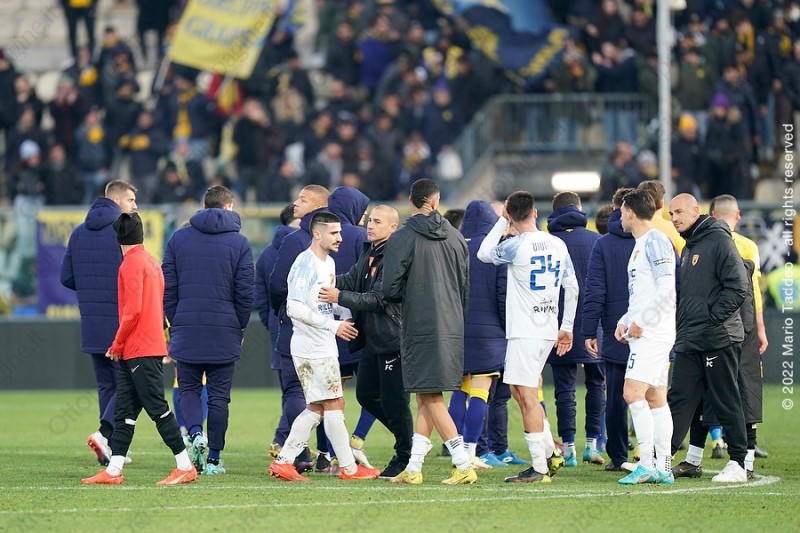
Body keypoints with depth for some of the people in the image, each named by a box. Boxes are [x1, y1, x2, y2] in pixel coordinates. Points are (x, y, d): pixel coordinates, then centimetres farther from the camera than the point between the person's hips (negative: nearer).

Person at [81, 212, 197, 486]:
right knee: (124, 411, 8)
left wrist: (118, 343, -8)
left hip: (140, 350, -9)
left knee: (157, 408, -7)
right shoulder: (151, 262, 16)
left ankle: (185, 466, -6)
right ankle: (114, 471, 8)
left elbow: (132, 309, -19)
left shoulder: (131, 263, -11)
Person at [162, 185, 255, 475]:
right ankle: (214, 459, 5)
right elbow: (245, 292, -2)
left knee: (188, 388, 12)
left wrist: (175, 321, 11)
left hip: (186, 330, 1)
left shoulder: (178, 238, 4)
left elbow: (168, 287, 3)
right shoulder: (239, 243, -1)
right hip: (225, 331, -1)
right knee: (218, 395, 6)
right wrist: (240, 327, 10)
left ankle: (195, 432, -15)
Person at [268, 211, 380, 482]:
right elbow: (294, 307, -23)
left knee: (316, 408, 9)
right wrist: (333, 326, -21)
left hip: (324, 346, 10)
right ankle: (349, 467, 2)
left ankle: (283, 461, 10)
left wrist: (346, 317, 8)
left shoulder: (328, 263, 15)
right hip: (311, 346, -10)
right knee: (334, 404, -4)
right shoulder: (305, 263, -15)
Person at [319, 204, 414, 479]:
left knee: (393, 400, -1)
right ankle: (407, 436, 30)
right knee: (366, 394, 15)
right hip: (371, 339, 10)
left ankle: (405, 456, 14)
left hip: (392, 339, -10)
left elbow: (378, 298, -22)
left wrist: (340, 297, -29)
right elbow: (351, 279, 6)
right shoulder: (368, 254, 13)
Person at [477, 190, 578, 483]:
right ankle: (551, 454, 16)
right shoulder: (558, 245, 7)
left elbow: (484, 253, 2)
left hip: (524, 332, -7)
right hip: (549, 330, 7)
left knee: (527, 396, -5)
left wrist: (502, 221, 8)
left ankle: (540, 468, -7)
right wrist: (567, 327, 20)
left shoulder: (517, 246, -13)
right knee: (522, 391, 18)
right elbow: (572, 287, 13)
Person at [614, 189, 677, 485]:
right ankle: (663, 468, 9)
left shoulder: (655, 241, -11)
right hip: (648, 335, 10)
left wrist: (640, 322, -17)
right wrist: (625, 321, 14)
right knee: (655, 399, 9)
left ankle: (647, 464, -16)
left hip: (653, 334, -10)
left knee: (633, 393, -15)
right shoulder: (640, 244, 20)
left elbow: (666, 289, -20)